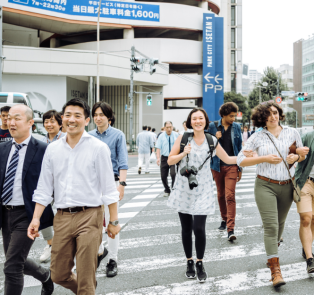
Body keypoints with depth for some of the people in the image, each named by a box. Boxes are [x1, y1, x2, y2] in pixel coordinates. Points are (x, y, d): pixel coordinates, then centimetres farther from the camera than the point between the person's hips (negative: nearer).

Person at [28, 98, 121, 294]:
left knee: (85, 278, -1)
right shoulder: (53, 149, 8)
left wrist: (114, 221, -4)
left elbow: (109, 188, -3)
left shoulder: (98, 148, -4)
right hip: (62, 217, 5)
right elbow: (44, 188, 11)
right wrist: (36, 218, 4)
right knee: (59, 275, 14)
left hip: (89, 216, -4)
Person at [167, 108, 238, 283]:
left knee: (199, 228, -10)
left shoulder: (212, 141, 3)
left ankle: (200, 263, 11)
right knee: (186, 228, 8)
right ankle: (189, 262, 27)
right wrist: (183, 153, -15)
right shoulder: (183, 138, 0)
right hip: (183, 189, 1)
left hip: (202, 190, 0)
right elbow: (170, 161, 1)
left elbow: (228, 159, 12)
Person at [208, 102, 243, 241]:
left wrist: (240, 168, 7)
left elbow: (239, 147, 9)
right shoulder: (213, 126, 0)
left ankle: (231, 229, -11)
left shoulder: (236, 127, 4)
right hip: (217, 166, 1)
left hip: (231, 166, -1)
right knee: (220, 195, 13)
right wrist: (215, 139, -16)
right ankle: (224, 219, 34)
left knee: (230, 196, -9)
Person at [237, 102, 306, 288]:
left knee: (280, 222, 18)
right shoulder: (257, 137, -2)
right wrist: (265, 158, -14)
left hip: (287, 186, 3)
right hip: (265, 185, -3)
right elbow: (241, 160, -3)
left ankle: (273, 248, 45)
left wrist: (296, 157, -10)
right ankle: (275, 270, -9)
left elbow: (304, 155, 14)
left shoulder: (292, 132, 4)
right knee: (271, 226, -10)